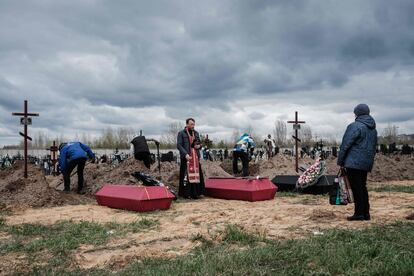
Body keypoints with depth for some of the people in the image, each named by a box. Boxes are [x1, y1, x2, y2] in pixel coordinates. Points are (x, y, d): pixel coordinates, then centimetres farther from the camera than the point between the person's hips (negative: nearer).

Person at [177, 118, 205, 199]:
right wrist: (185, 154, -19)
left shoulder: (196, 133, 15)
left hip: (195, 157, 5)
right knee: (186, 175, -5)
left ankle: (195, 193, 9)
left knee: (196, 174, 3)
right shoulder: (181, 133, -1)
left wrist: (199, 146, -2)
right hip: (186, 157, -5)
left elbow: (199, 143, 23)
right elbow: (179, 145, -8)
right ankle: (186, 193, 1)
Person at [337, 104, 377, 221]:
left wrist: (340, 161, -6)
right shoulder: (373, 129, 15)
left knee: (356, 188, -3)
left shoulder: (355, 126, -12)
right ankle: (366, 214, 17)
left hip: (354, 163, -8)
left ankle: (359, 214, 0)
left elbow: (345, 145, -13)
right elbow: (374, 147, 20)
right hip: (367, 163, 8)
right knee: (362, 187, 15)